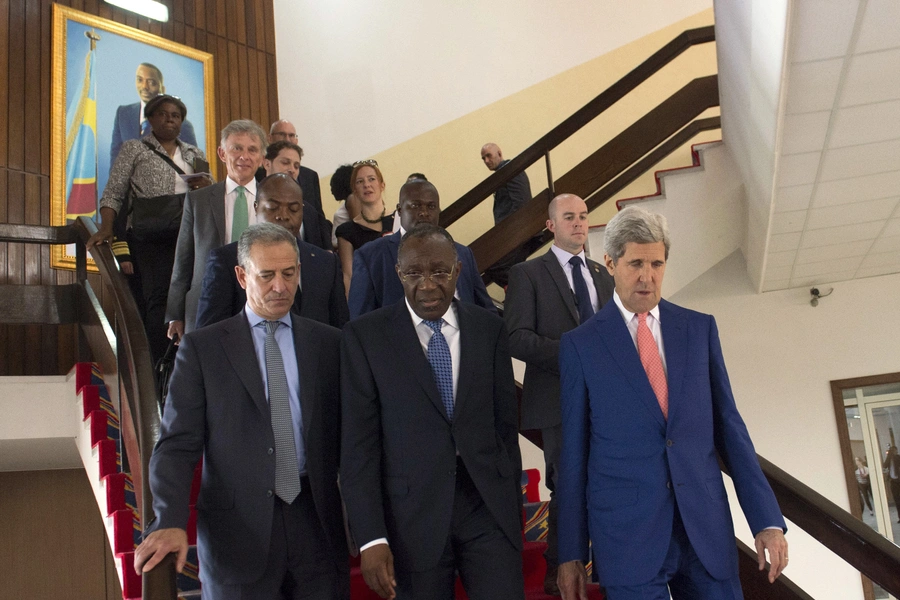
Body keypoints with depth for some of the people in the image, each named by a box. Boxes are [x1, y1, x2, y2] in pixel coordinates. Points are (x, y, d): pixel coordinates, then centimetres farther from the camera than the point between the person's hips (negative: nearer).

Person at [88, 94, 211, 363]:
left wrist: (206, 186, -2)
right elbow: (113, 192, 4)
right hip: (150, 238, -4)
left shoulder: (195, 155, 22)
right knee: (159, 298, -16)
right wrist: (106, 228, -12)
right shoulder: (134, 149, 12)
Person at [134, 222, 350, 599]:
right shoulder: (201, 348, 0)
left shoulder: (328, 343, 7)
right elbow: (177, 445, -5)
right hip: (238, 531, -2)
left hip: (316, 521, 2)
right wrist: (170, 522, -20)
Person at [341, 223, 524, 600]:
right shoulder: (365, 335, -3)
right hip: (412, 512, -1)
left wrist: (512, 506, 11)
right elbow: (358, 442, -5)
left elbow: (506, 424, 9)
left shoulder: (489, 328, 4)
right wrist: (371, 537, -10)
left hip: (488, 504, 2)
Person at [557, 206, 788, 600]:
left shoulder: (700, 329, 7)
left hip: (707, 528, 3)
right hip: (627, 533, -2)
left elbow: (728, 425, 7)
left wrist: (766, 520, 2)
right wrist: (570, 553, 1)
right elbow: (573, 450, 1)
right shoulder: (580, 344, 0)